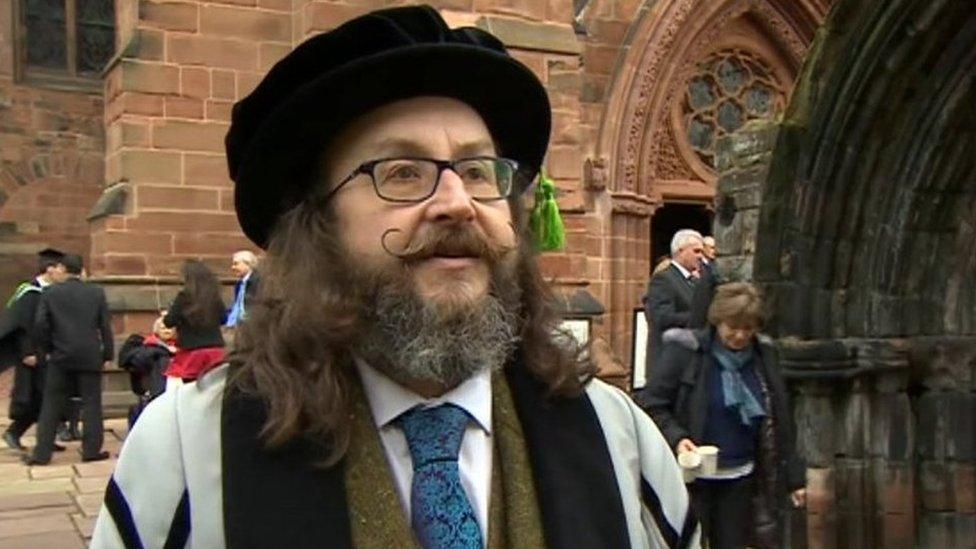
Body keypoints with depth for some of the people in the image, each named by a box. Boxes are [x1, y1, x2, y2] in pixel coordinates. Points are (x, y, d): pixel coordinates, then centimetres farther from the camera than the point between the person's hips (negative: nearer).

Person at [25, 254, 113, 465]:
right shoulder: (97, 292, -1)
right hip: (90, 358, 0)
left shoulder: (50, 293, -2)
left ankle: (41, 453, 8)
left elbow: (40, 325, -5)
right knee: (91, 403, 6)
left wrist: (48, 350, 8)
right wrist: (108, 354, 6)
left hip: (60, 357, 0)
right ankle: (91, 449, 7)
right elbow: (105, 326, 0)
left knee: (51, 406, 7)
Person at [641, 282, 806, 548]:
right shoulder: (684, 351, -9)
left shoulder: (764, 354, 3)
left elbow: (780, 421, 7)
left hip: (740, 479, 4)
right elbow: (654, 405, -7)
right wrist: (676, 438, -23)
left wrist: (794, 477, 8)